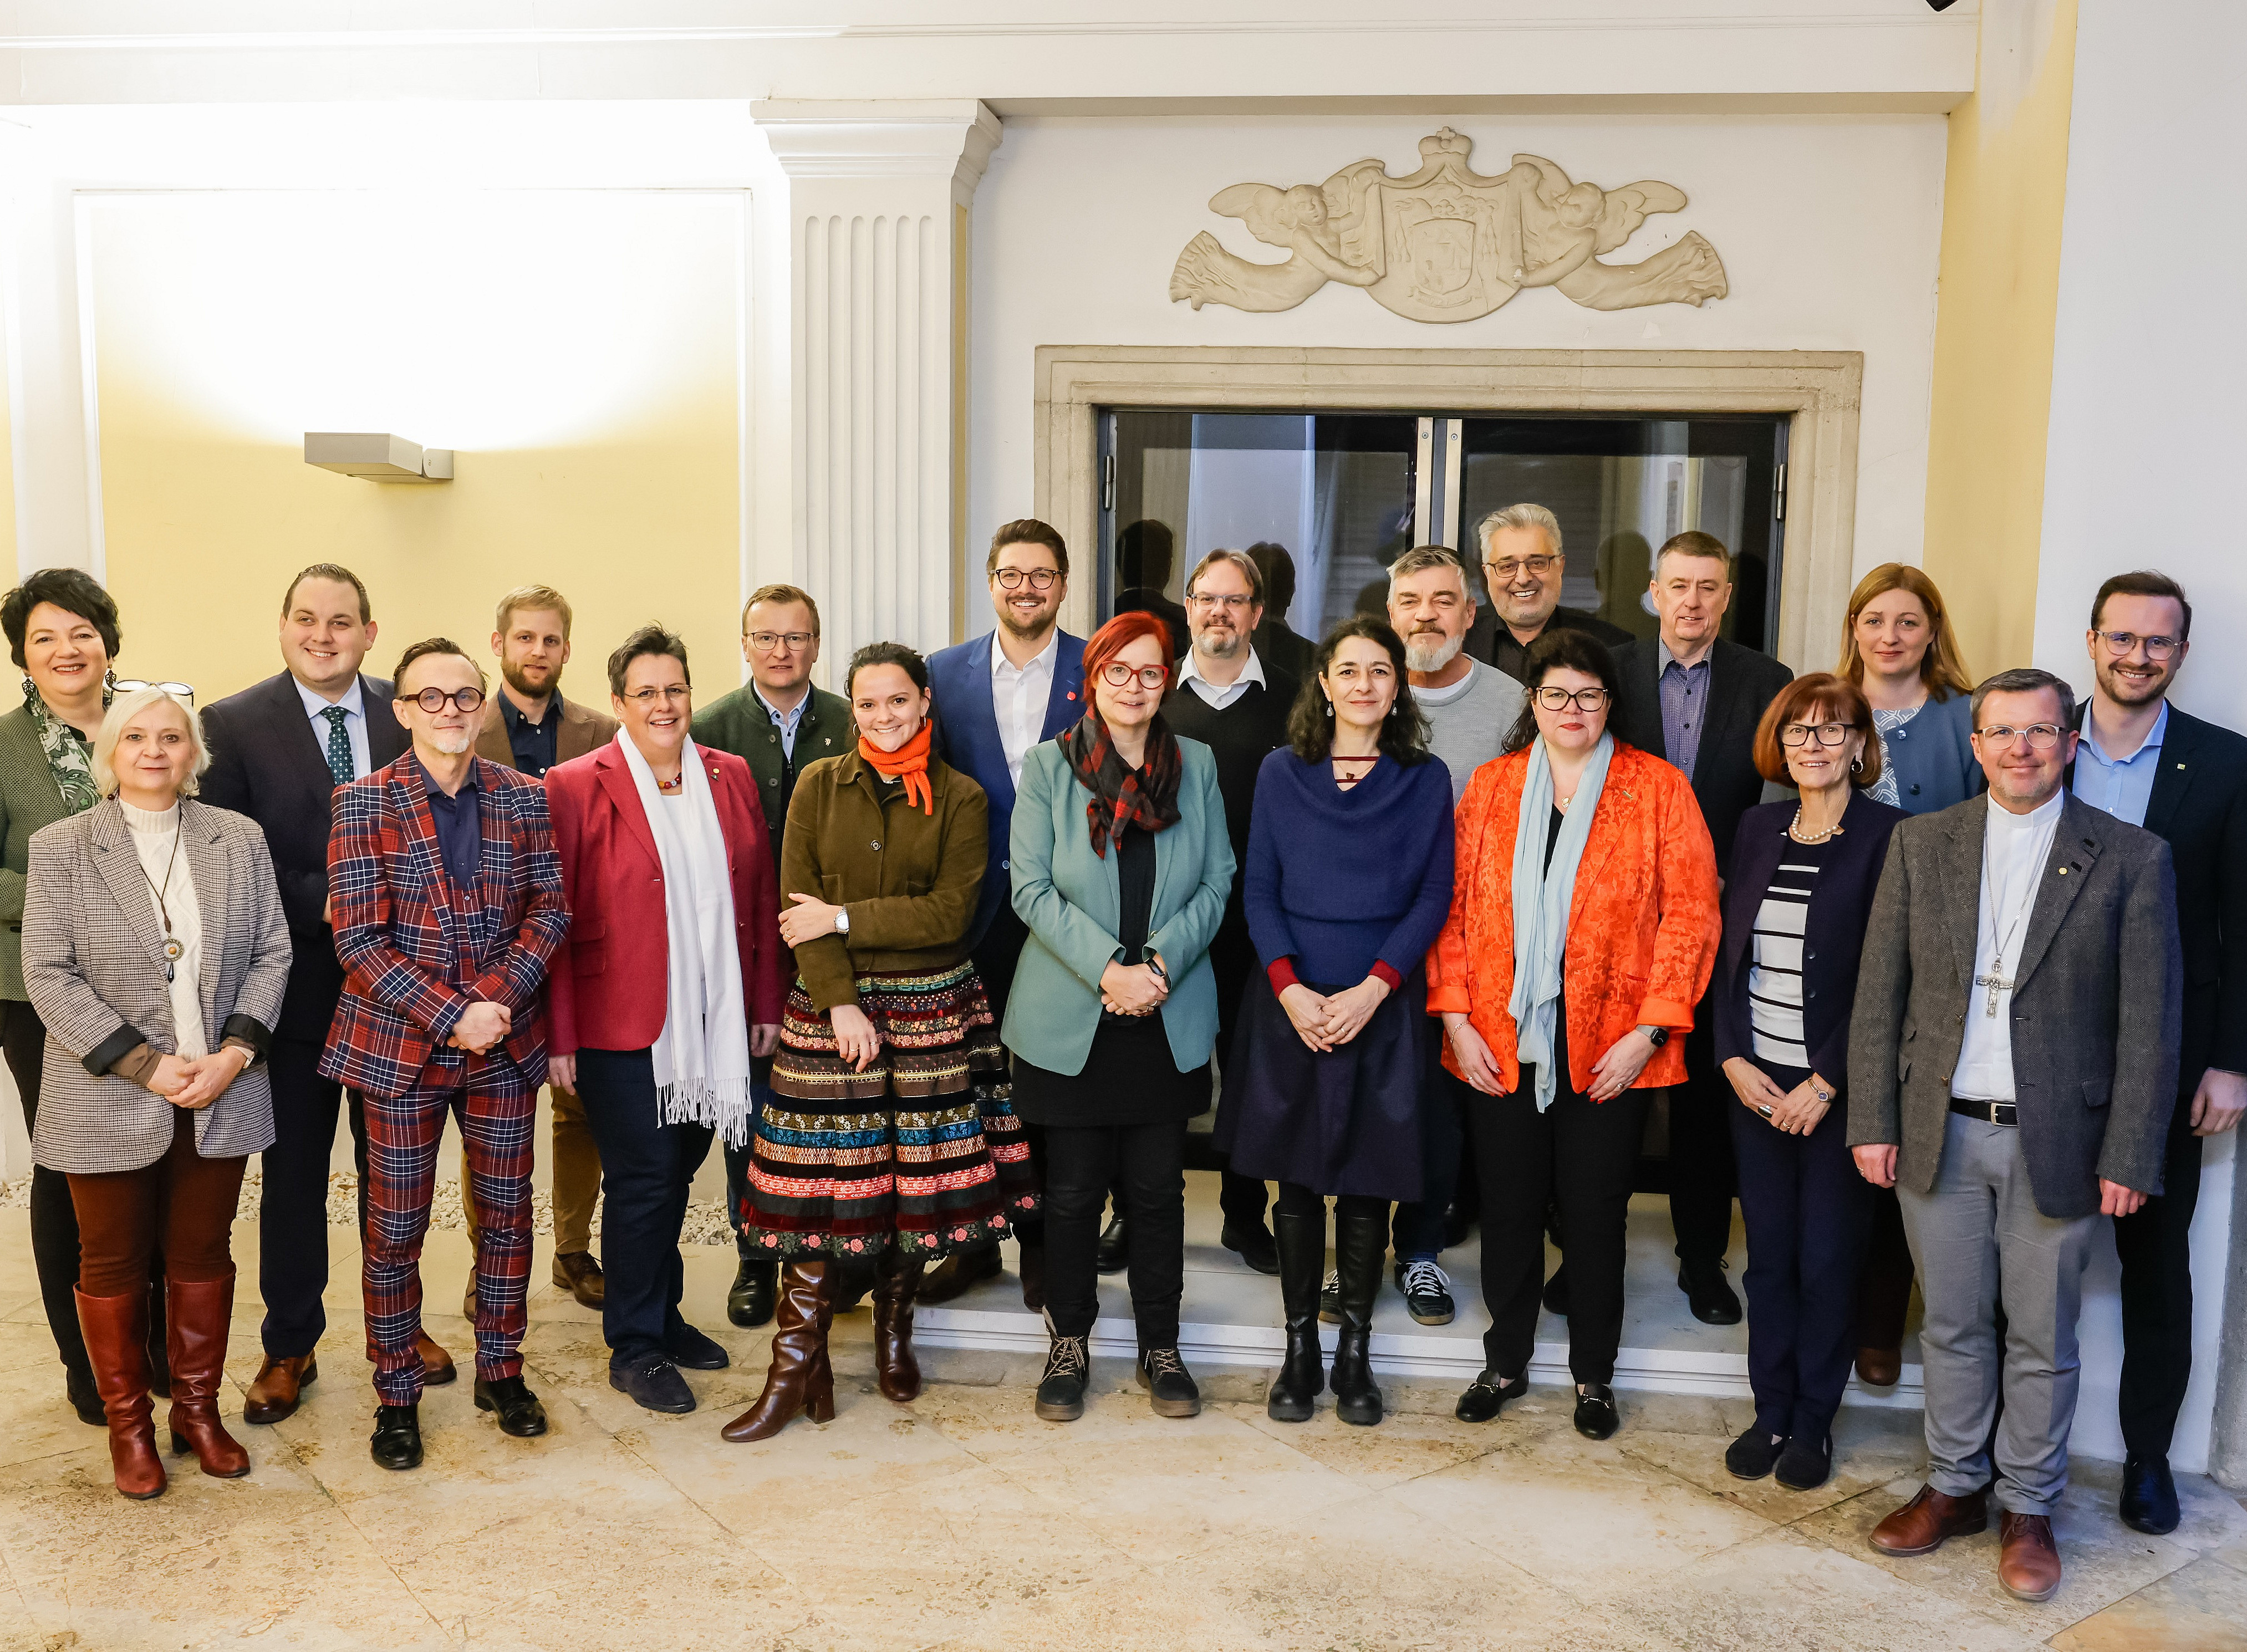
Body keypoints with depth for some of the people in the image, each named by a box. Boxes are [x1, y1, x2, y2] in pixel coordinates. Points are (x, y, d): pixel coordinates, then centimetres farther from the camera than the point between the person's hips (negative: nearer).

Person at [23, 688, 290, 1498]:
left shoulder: (239, 840, 3)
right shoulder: (59, 848, -3)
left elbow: (271, 952, 2)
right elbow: (49, 975, -8)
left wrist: (234, 1053, -11)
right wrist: (144, 1065, -15)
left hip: (221, 1095, 2)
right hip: (108, 1101, -1)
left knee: (204, 1256, 12)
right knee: (114, 1263, 11)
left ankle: (198, 1408, 28)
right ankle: (128, 1422, 27)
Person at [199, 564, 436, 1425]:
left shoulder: (410, 716, 1)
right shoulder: (234, 724, -5)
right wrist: (327, 904, -18)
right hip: (295, 989, -2)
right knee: (292, 1176, 11)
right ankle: (289, 1346, 27)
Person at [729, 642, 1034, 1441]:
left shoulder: (960, 798, 2)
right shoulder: (818, 787, 5)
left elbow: (950, 911, -7)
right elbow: (799, 906, -1)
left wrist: (844, 919, -11)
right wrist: (841, 1004, -10)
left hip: (934, 1010, 0)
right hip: (828, 1008, 0)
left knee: (918, 1181, 7)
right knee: (818, 1184, -3)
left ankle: (894, 1333, 29)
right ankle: (796, 1366, 5)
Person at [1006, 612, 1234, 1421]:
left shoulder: (1196, 765, 7)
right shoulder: (1047, 766, 1)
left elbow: (1217, 883, 4)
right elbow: (1033, 888, -6)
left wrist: (1160, 965, -11)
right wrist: (1109, 969, -16)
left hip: (1170, 1018, 2)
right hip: (1070, 1016, -1)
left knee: (1159, 1188, 8)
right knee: (1074, 1190, 7)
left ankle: (1160, 1347, 24)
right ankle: (1069, 1344, 25)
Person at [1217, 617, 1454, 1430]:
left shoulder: (1426, 778, 3)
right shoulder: (1282, 772, 4)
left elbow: (1433, 897, -2)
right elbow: (1260, 890, 2)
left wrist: (1373, 988, -13)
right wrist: (1289, 987, -11)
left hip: (1383, 1005, 0)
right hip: (1292, 1003, 1)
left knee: (1367, 1180, 5)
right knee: (1296, 1178, 7)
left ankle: (1354, 1350, 20)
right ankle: (1299, 1348, 20)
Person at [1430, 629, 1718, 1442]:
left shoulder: (1659, 788, -1)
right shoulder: (1490, 786, 6)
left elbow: (1690, 916, -5)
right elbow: (1454, 906, 5)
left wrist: (1647, 1030, -10)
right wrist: (1456, 1018, -3)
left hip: (1611, 1049, -2)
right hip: (1503, 1041, 2)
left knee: (1595, 1213, 8)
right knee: (1509, 1207, 11)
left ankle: (1594, 1375, 28)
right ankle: (1505, 1364, 31)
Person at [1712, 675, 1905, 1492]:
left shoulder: (1888, 835, -8)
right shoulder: (1758, 827, 8)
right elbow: (1728, 949, 9)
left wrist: (1826, 1082, -13)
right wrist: (1734, 1060, -1)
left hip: (1838, 1085, -4)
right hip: (1755, 1080, 4)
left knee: (1827, 1257, 6)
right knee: (1768, 1253, 11)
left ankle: (1813, 1421, 23)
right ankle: (1771, 1410, 26)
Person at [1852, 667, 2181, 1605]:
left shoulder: (2131, 858, -3)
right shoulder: (1921, 842, 3)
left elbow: (2150, 1022, -4)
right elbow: (1879, 994, 3)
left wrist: (2129, 1158, -8)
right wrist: (1873, 1122, -1)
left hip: (2056, 1142, -2)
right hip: (1938, 1134, 2)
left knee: (2043, 1340, 10)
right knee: (1953, 1326, 14)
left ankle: (2028, 1509, 28)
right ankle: (1955, 1487, 31)